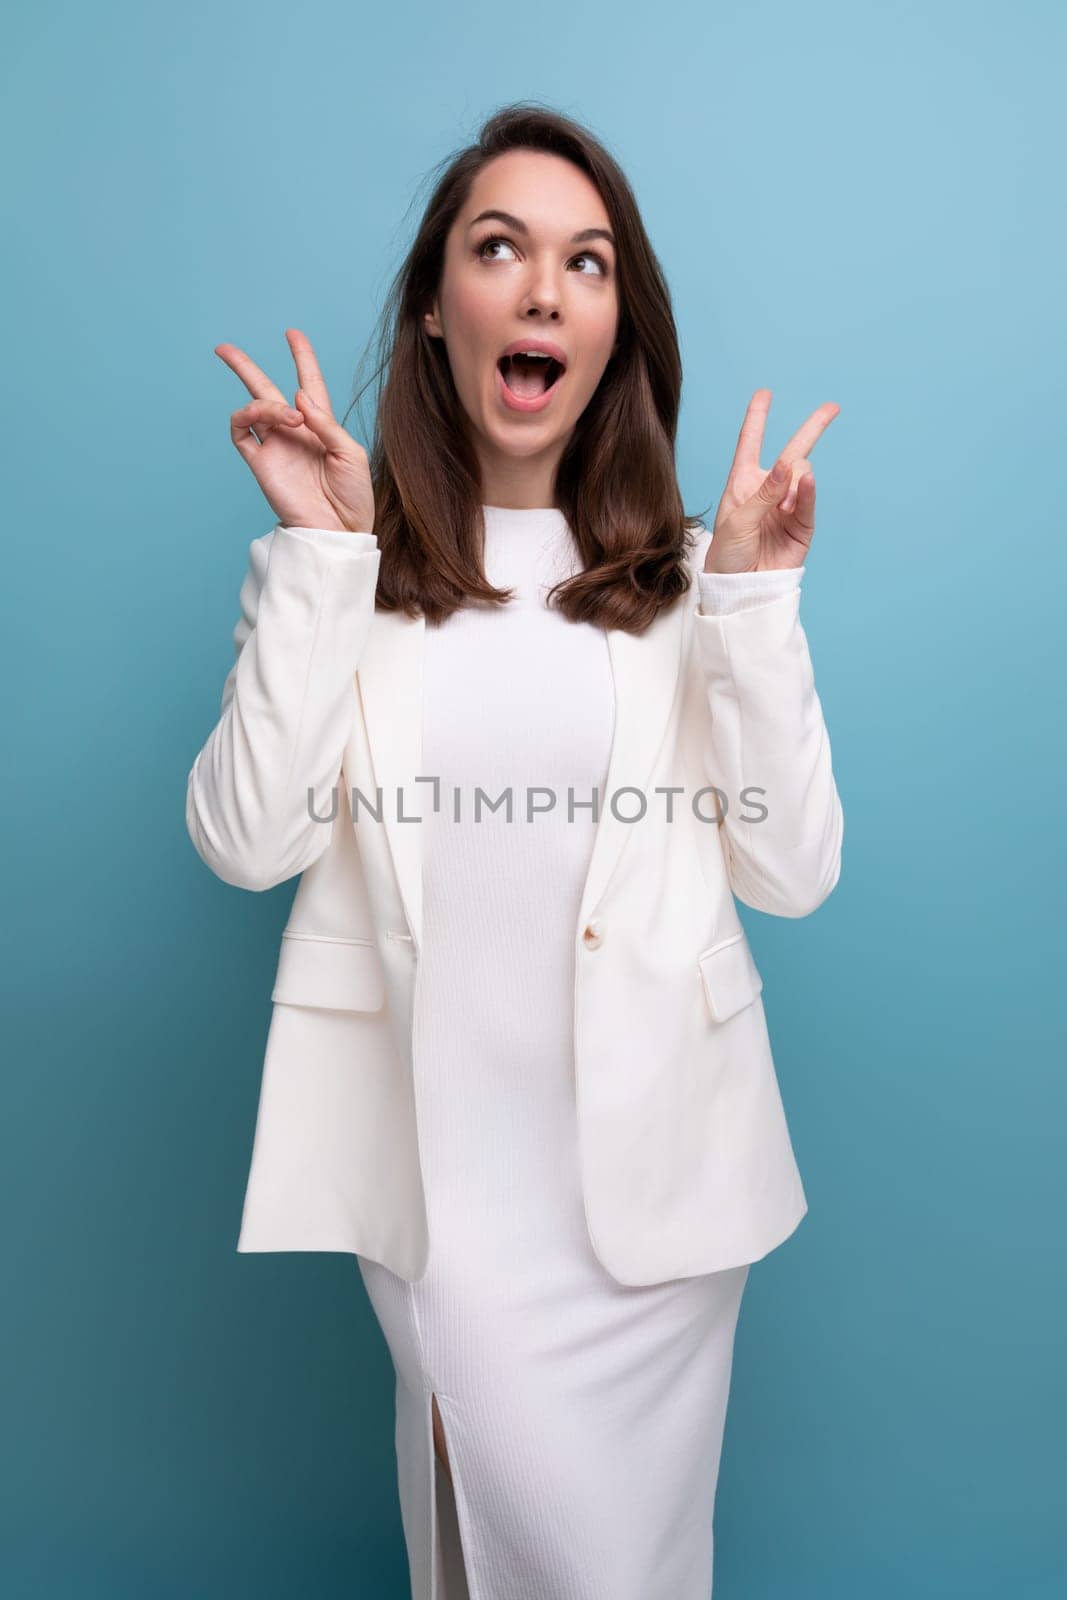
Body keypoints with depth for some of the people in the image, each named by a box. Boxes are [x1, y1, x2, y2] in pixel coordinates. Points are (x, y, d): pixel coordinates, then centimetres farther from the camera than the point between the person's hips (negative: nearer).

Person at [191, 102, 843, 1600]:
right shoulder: (341, 560, 1)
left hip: (654, 1150, 2)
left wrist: (752, 595, -11)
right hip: (438, 1154, -1)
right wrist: (322, 554, -13)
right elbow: (248, 842, -11)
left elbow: (793, 872, -4)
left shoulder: (685, 573, 2)